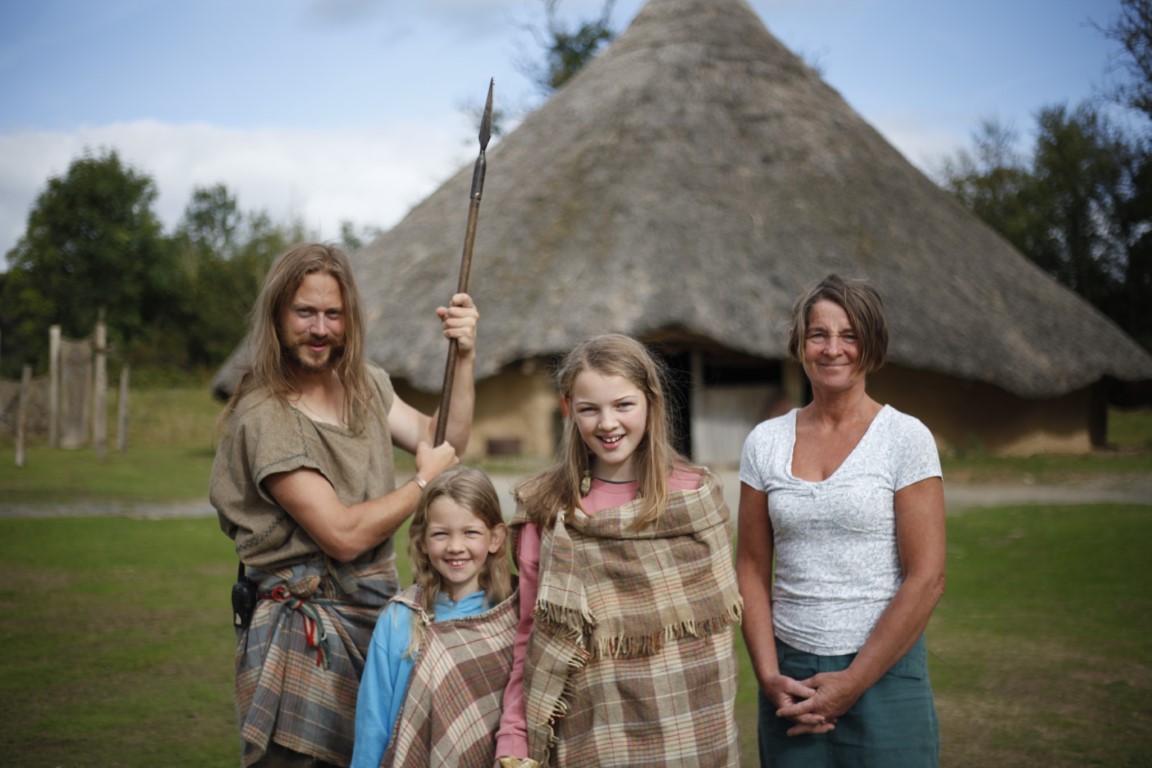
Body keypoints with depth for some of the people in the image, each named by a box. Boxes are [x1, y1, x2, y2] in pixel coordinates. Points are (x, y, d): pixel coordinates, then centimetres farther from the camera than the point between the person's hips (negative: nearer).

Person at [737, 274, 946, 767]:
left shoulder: (905, 438, -6)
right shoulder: (765, 442, 4)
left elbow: (926, 579, -10)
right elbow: (752, 570, 5)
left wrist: (852, 683, -12)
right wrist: (769, 676, -5)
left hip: (882, 671, -3)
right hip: (789, 674, 3)